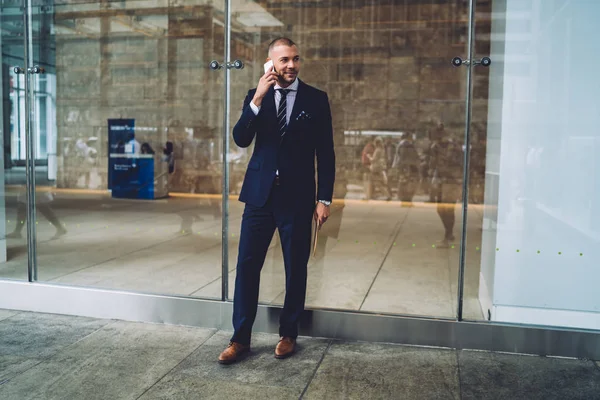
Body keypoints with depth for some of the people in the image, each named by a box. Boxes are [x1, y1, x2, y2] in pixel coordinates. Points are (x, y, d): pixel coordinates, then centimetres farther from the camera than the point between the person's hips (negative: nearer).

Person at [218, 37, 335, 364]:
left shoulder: (316, 99, 2)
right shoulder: (256, 96, 7)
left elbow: (325, 153, 2)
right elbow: (241, 139, -6)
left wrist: (324, 199, -2)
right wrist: (257, 98, -17)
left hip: (297, 196, -1)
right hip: (260, 193, 1)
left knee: (296, 268, 7)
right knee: (247, 264, 2)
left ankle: (288, 334, 24)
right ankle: (240, 338, 13)